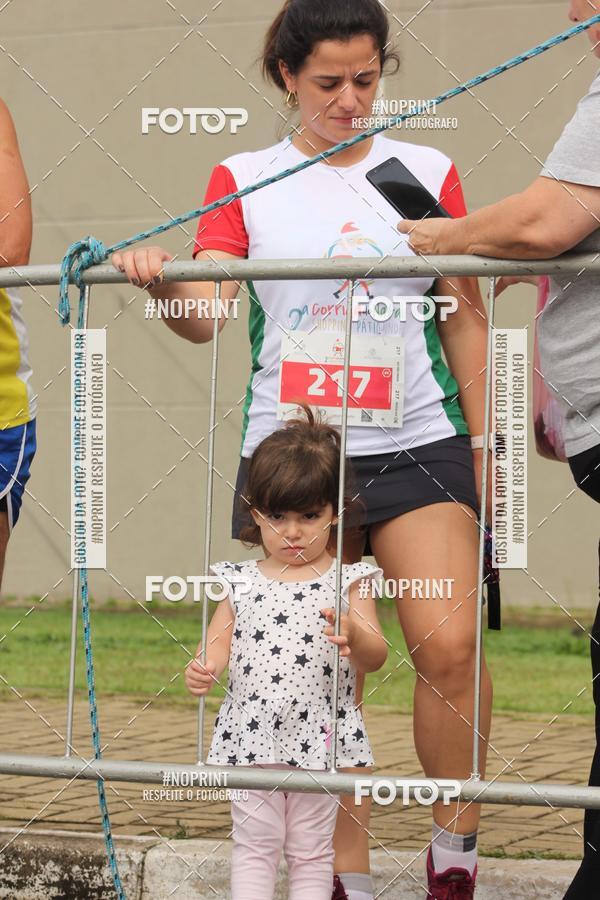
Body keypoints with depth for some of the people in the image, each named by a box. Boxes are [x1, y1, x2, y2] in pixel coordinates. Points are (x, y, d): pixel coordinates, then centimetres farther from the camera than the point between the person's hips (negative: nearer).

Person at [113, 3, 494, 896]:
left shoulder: (428, 172, 9)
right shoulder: (243, 180, 7)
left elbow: (465, 319, 13)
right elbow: (206, 315, -4)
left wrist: (483, 450, 10)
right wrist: (158, 279, -26)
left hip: (418, 444, 0)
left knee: (449, 647, -14)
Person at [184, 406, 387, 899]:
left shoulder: (348, 580, -1)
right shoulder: (240, 581, 6)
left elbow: (376, 657, -7)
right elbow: (218, 642, 5)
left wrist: (353, 634, -29)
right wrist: (203, 669, -17)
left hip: (320, 739, -2)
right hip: (252, 734, 2)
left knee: (312, 850, 7)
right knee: (254, 844, 3)